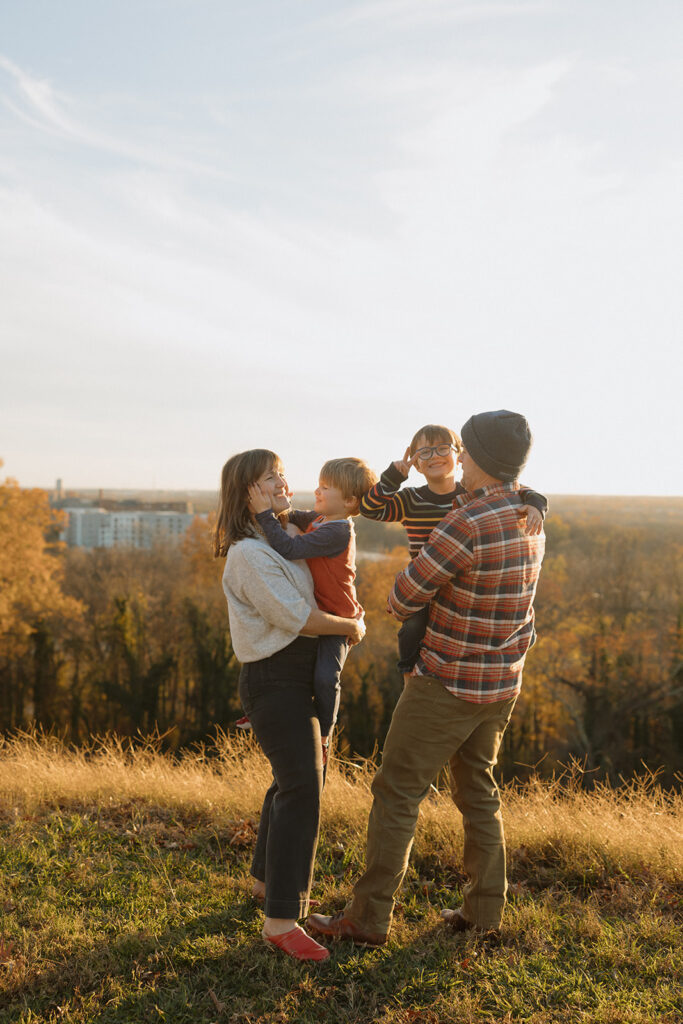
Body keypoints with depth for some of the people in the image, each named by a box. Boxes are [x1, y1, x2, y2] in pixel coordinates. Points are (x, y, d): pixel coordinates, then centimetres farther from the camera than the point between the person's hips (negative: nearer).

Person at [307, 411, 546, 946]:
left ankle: (369, 916, 10)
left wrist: (404, 605, 7)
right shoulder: (529, 520, 4)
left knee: (397, 791, 2)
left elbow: (405, 597, -16)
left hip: (449, 681, -8)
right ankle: (484, 909, 27)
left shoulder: (466, 524, -25)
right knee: (478, 789, 19)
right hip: (502, 681, 8)